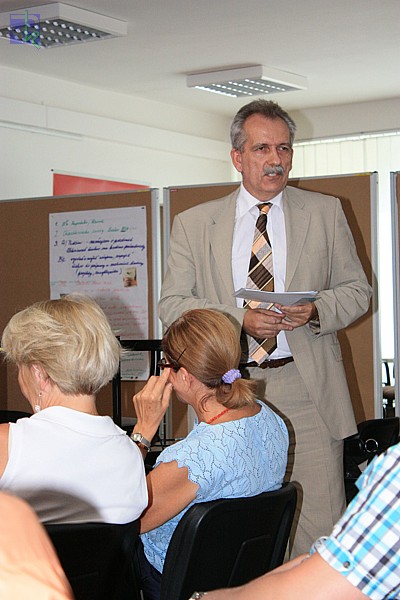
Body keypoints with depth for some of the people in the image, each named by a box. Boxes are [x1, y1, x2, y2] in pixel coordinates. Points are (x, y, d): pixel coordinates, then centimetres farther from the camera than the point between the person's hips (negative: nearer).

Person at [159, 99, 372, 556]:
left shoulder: (326, 213, 10)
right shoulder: (193, 224, 8)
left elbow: (357, 290, 12)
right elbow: (171, 304, 3)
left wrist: (316, 310, -10)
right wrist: (239, 319, -12)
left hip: (308, 388, 0)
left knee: (321, 526, -2)